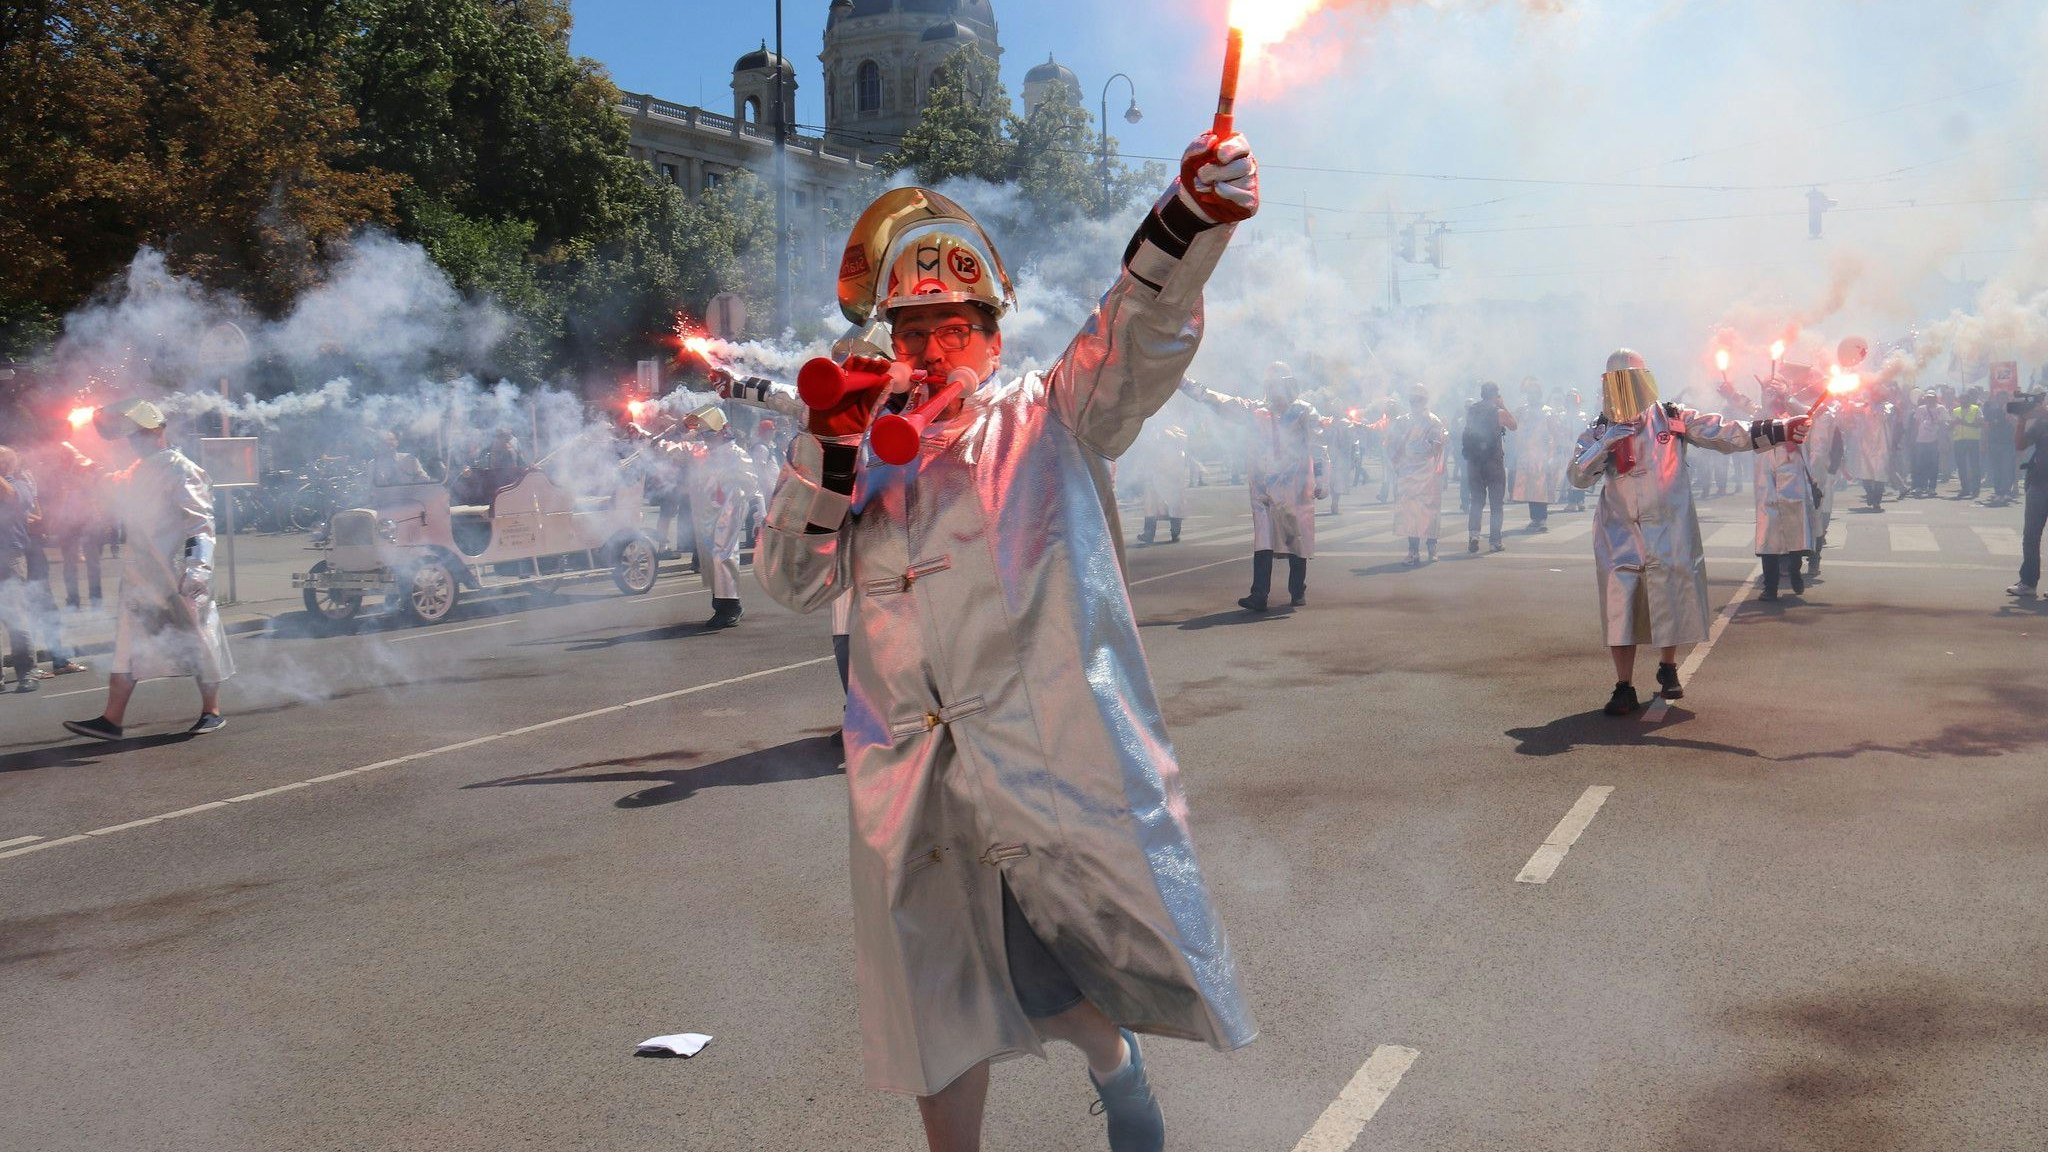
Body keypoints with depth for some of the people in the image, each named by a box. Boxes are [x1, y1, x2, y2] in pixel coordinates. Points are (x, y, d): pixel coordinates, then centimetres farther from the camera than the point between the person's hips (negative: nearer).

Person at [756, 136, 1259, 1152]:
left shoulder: (1049, 423, 5)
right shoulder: (873, 466, 16)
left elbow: (1138, 335, -11)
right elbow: (794, 581, 8)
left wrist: (1192, 217, -30)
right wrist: (825, 450, -4)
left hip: (1057, 758, -3)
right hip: (918, 780, 3)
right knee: (942, 1011, 14)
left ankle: (1112, 1060, 42)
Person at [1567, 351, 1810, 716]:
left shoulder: (1673, 419, 2)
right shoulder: (1598, 433, 5)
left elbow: (1728, 433, -2)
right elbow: (1578, 476, -5)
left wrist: (1779, 430, -11)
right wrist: (1605, 445, -19)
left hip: (1668, 531, 0)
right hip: (1620, 535, 0)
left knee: (1670, 603, 7)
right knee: (1619, 608, -6)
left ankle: (1667, 669, 32)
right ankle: (1624, 688, 2)